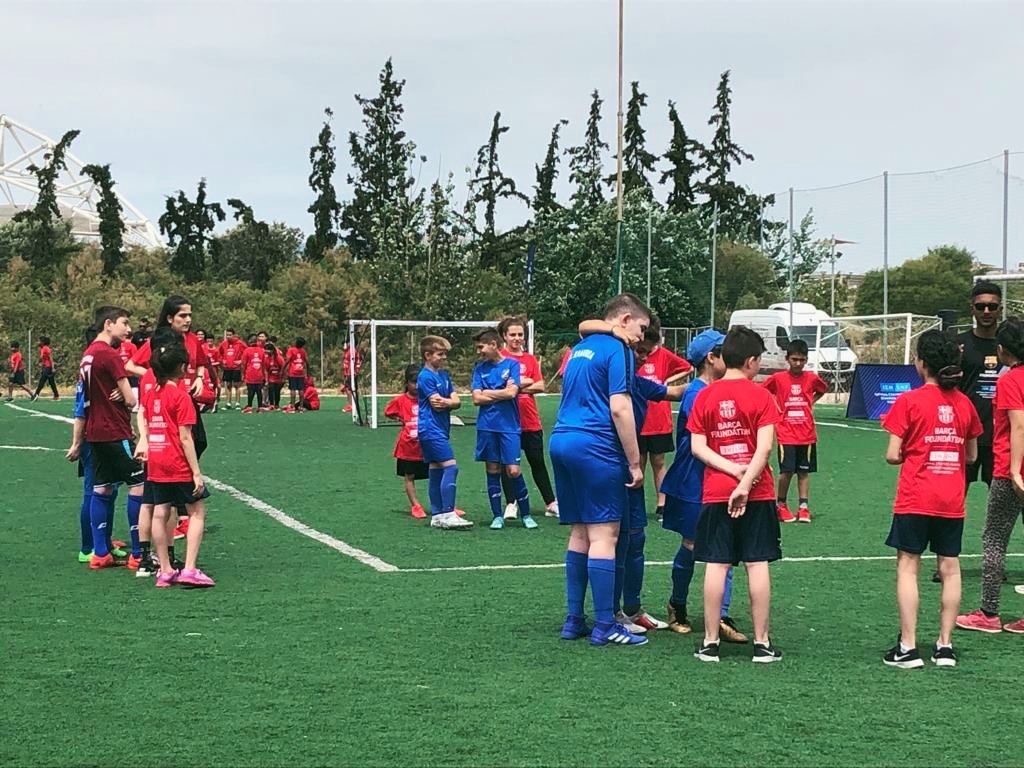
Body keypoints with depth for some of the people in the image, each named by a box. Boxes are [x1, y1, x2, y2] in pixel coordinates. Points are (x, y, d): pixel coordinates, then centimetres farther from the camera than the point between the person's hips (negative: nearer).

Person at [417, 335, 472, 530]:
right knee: (450, 466, -15)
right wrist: (451, 400, -2)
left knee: (436, 470, 11)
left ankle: (437, 515, 15)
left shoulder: (444, 375, 15)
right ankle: (448, 514, -17)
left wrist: (445, 402, -14)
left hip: (440, 430, 9)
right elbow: (436, 404, -18)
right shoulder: (425, 377, -11)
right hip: (431, 429, -9)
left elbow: (457, 402, 5)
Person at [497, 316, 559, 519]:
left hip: (531, 421, 3)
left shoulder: (531, 359, 11)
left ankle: (551, 504, 16)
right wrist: (526, 382, -8)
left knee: (538, 463, 10)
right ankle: (511, 504, 11)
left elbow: (540, 386, 1)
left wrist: (517, 387, -10)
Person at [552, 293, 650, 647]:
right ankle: (605, 626, -5)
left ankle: (574, 620, 16)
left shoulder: (579, 349, 20)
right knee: (604, 534, -5)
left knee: (579, 532, 14)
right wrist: (635, 463, -10)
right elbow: (619, 408, -14)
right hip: (596, 446, -9)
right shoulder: (618, 350, -7)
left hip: (561, 440, 9)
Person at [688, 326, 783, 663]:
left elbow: (697, 447, -2)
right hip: (757, 494, -2)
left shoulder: (705, 396, 3)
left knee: (716, 565, 3)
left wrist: (732, 468, -7)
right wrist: (744, 483, -13)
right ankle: (762, 643, 7)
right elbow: (765, 447, -13)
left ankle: (710, 642, 6)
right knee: (758, 564, 3)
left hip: (715, 493, 2)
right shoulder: (761, 395, -5)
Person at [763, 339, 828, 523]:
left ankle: (804, 507, 11)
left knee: (804, 472, 6)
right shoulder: (777, 378, -5)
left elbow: (823, 389, 22)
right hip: (786, 434, -2)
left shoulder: (812, 378, 1)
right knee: (786, 471, -6)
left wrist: (812, 402, 9)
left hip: (807, 434, 2)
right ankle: (781, 505, 12)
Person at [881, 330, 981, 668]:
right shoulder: (964, 403, 3)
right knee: (950, 569, 8)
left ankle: (908, 647, -1)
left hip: (914, 500, -4)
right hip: (952, 501, 4)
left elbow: (892, 455, -10)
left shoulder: (909, 401, -10)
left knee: (907, 567, 1)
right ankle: (945, 645, 11)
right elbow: (971, 455, 12)